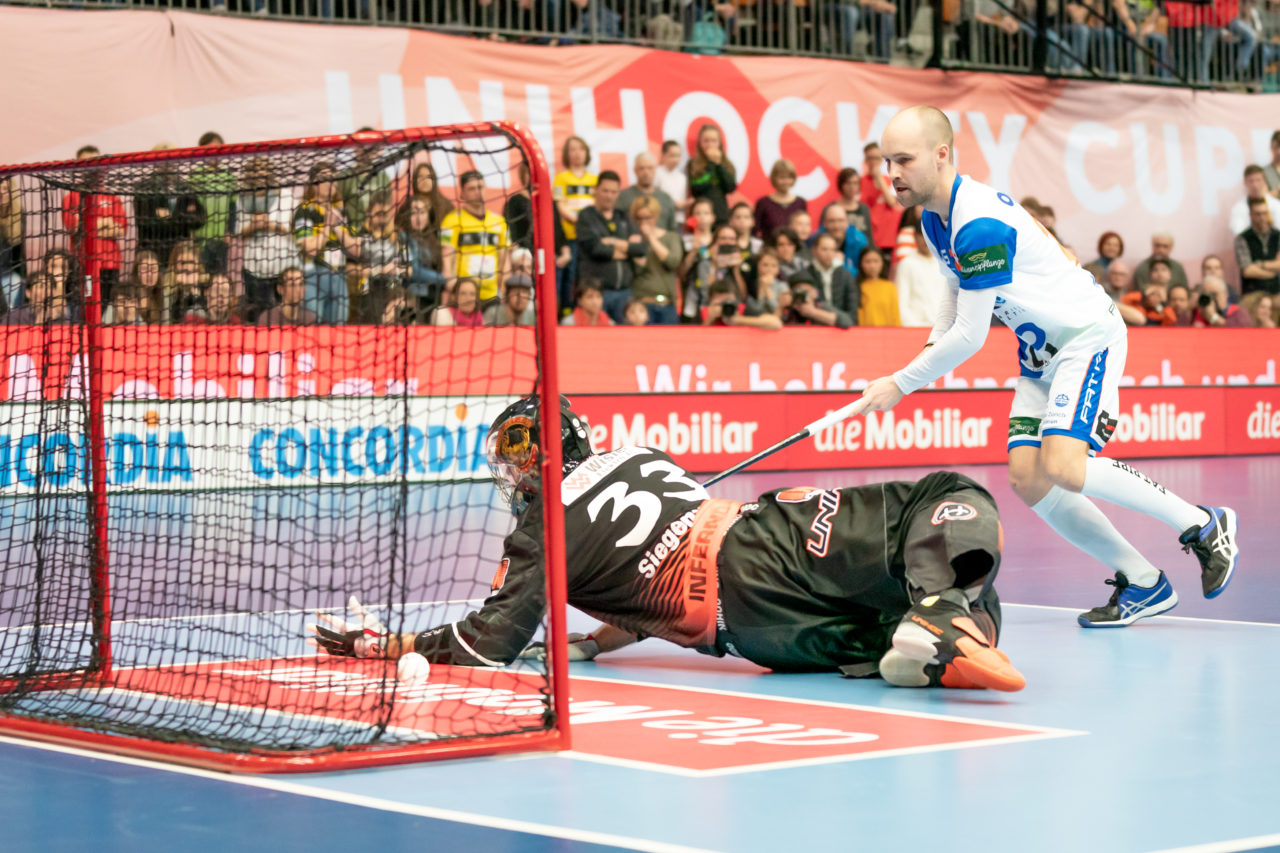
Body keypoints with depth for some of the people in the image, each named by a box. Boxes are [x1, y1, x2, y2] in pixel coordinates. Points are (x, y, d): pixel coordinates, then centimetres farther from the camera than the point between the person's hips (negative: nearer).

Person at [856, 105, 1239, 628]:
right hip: (1040, 351, 10)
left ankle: (1203, 526, -7)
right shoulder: (935, 219, 4)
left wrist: (900, 384, -14)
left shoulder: (981, 224, -26)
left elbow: (970, 337, -24)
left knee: (1062, 469, -25)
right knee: (1026, 479, -5)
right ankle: (1142, 583, 5)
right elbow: (958, 291, 23)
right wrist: (932, 347, 5)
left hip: (1088, 336, -9)